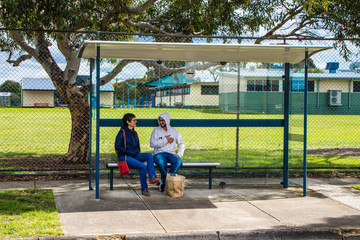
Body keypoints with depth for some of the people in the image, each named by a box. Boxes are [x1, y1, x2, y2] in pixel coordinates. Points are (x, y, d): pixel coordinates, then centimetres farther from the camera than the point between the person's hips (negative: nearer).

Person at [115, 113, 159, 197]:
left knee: (149, 155, -22)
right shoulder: (122, 132, -6)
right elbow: (117, 147, -10)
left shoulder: (134, 133, 16)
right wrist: (129, 152, -13)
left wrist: (138, 153, 8)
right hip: (124, 157, -7)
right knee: (143, 166, -28)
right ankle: (144, 189, -17)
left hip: (134, 155, 7)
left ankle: (152, 177, -33)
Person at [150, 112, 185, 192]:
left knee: (178, 162, -33)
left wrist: (179, 154, -1)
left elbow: (181, 144, 17)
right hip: (159, 153, -2)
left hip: (171, 153, 2)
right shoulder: (156, 130, 8)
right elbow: (152, 144, -6)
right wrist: (165, 140, -7)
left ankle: (164, 181, -21)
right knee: (161, 163, -39)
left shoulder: (174, 131, 16)